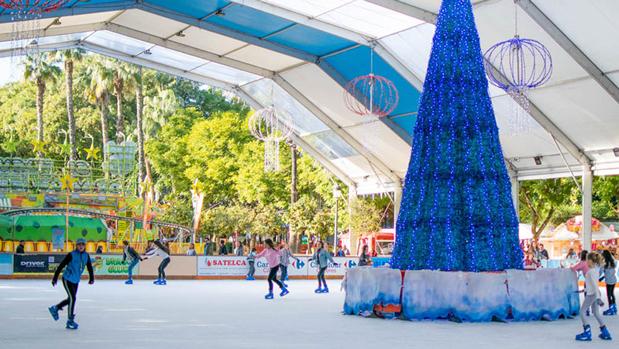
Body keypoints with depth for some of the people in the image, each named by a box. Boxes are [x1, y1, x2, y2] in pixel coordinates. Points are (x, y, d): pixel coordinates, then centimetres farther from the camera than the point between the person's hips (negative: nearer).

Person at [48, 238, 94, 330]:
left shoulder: (86, 256, -1)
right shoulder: (71, 255, -16)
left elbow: (89, 267, 10)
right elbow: (61, 266, -11)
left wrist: (91, 279, 6)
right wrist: (55, 278, -10)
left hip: (76, 281, 6)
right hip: (67, 279, -6)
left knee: (71, 299, 16)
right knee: (72, 298, -12)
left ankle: (55, 308, 40)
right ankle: (70, 320, -2)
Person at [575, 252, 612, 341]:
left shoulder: (590, 272, -21)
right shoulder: (596, 270, 7)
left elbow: (595, 285, -26)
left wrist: (598, 297, -29)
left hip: (591, 294, -9)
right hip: (595, 294, 9)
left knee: (582, 311, 2)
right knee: (596, 313, 16)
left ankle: (587, 333, 2)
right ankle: (605, 333, 17)